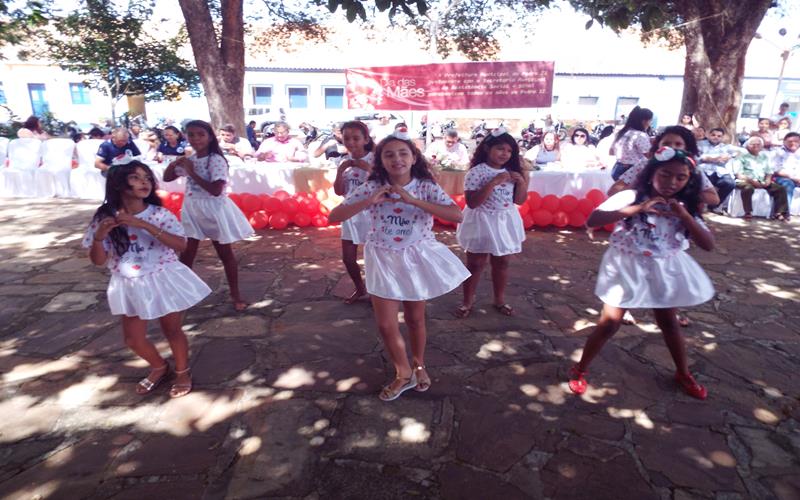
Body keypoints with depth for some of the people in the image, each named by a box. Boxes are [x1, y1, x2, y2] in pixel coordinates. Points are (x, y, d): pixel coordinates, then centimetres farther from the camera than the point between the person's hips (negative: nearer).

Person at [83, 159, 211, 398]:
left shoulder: (159, 214, -12)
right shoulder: (104, 217, -7)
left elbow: (181, 245, -25)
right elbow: (98, 261, -5)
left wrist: (144, 225, -31)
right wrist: (99, 236, -25)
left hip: (164, 281, -3)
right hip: (130, 287, 3)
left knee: (172, 330, 10)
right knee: (133, 338, 13)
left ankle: (182, 372, 35)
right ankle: (159, 367, 41)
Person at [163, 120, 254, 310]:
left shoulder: (216, 160, -16)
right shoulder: (189, 160, 5)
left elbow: (216, 190, -26)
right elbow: (167, 178, 15)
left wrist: (192, 172, -21)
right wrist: (174, 164, -5)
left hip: (213, 210, -6)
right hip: (192, 210, 6)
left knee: (225, 253, 6)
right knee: (187, 253, 11)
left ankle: (236, 294, 18)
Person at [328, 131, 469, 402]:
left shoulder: (426, 187, -12)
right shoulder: (372, 187, -10)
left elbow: (457, 215, -27)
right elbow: (334, 216, -13)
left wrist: (413, 200, -31)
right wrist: (368, 201, -26)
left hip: (417, 258, -1)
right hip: (384, 260, 1)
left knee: (415, 318, 14)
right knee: (385, 324, 2)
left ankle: (419, 365, 41)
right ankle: (404, 374, 27)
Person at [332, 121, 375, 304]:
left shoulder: (373, 160, -11)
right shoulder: (344, 161, 2)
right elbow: (339, 191, -1)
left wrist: (369, 169, -28)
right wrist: (340, 170, -15)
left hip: (371, 212, -5)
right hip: (350, 213, 5)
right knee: (348, 258, 10)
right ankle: (360, 288, 33)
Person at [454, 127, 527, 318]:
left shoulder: (511, 172, 4)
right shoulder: (476, 172, -14)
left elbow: (519, 200, 8)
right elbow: (472, 202, -22)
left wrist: (522, 182, -9)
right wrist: (493, 182, -26)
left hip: (506, 222, 5)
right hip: (482, 222, -5)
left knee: (502, 262, 15)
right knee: (475, 264, 5)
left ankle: (500, 299, 31)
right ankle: (467, 301, 20)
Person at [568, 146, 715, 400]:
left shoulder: (685, 207, 0)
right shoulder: (630, 197, -14)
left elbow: (708, 244, -6)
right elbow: (592, 220, -26)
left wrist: (684, 215, -18)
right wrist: (637, 208, -30)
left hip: (664, 270, 4)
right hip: (627, 268, -4)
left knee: (668, 322, 20)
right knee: (609, 323, 0)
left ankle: (683, 374, 42)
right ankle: (579, 370, 17)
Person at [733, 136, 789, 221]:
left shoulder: (765, 156, 22)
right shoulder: (741, 156, 3)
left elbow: (769, 172, 19)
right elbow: (738, 174, -7)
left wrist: (768, 180, -4)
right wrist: (750, 180, -21)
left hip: (762, 182, 6)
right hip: (745, 181, -6)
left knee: (780, 188, -14)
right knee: (748, 188, -39)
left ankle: (779, 213, -12)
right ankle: (748, 213, -30)